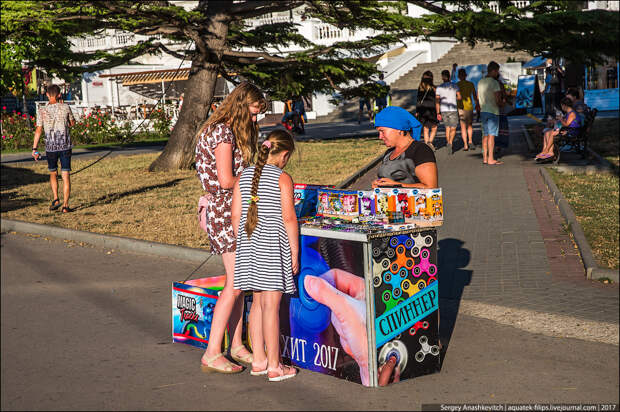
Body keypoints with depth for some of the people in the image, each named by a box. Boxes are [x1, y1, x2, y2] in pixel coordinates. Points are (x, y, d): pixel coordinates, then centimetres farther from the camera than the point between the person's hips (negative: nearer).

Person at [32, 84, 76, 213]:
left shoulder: (42, 111, -2)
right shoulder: (65, 107, -3)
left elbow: (38, 130, -5)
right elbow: (72, 123, 13)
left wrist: (35, 148, -1)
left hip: (50, 147, 1)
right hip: (65, 146, -1)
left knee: (53, 174, 20)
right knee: (66, 176, 1)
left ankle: (55, 199, 7)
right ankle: (65, 205, -2)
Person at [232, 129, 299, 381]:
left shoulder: (244, 176, 8)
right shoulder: (283, 178, -8)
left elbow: (236, 216, 8)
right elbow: (288, 218, -11)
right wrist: (295, 253, -5)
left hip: (249, 246, 6)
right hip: (274, 246, -6)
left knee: (258, 303, 14)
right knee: (271, 306, -3)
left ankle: (258, 361, 21)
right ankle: (274, 367, 3)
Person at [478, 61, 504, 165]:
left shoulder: (480, 82, 11)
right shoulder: (494, 82, -13)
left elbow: (478, 97, 18)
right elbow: (497, 100, -15)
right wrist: (502, 104, 4)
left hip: (483, 111, 7)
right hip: (492, 111, -7)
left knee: (485, 135, 10)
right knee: (491, 135, -6)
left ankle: (485, 158, 11)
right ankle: (490, 159, -6)